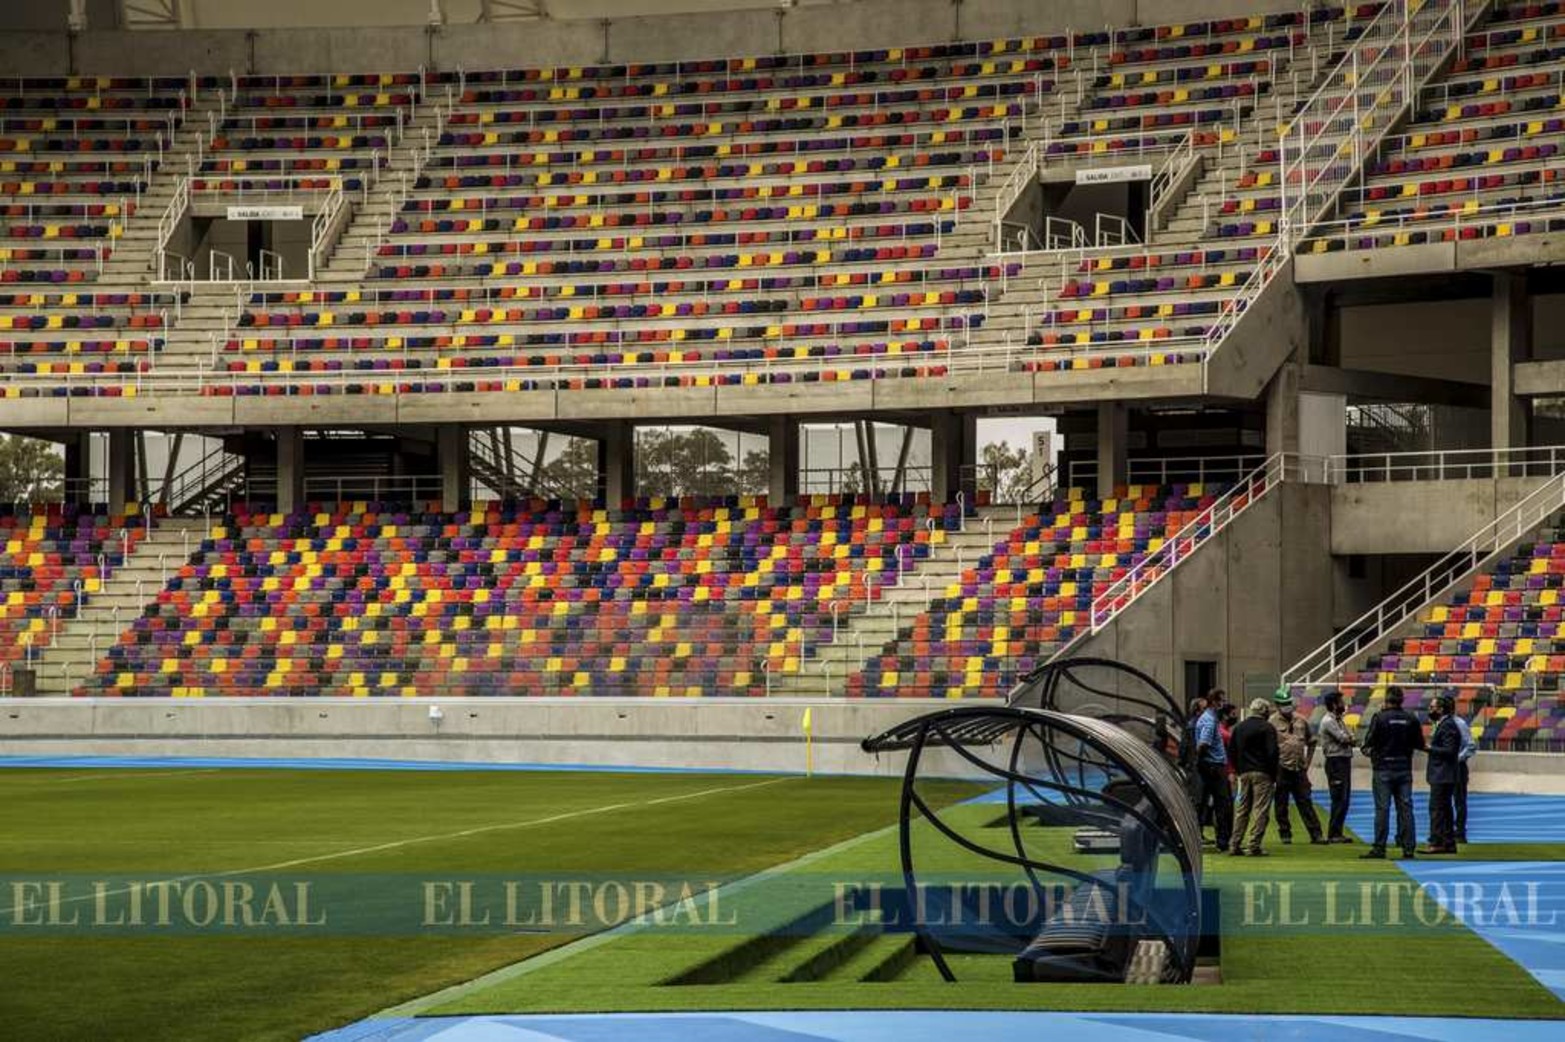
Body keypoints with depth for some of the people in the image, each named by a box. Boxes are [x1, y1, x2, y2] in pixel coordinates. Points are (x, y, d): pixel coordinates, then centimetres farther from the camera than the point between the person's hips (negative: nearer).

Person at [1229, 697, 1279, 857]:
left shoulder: (1238, 728, 13)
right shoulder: (1267, 728, -7)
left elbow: (1233, 753, 15)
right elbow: (1272, 753, -11)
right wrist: (1273, 773, -2)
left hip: (1244, 773, 6)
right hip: (1262, 774, -6)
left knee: (1242, 809, 12)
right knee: (1260, 810, -4)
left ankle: (1236, 845, 9)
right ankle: (1253, 846, -10)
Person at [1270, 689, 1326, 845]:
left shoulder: (1301, 721, 9)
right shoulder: (1273, 723, -6)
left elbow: (1311, 742, 19)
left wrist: (1307, 761, 12)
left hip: (1299, 769, 3)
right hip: (1281, 769, -3)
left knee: (1306, 802, 5)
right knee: (1281, 804, 4)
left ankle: (1315, 834, 6)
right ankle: (1285, 833, 14)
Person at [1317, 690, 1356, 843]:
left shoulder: (1339, 719, 18)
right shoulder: (1328, 721, -13)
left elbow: (1348, 738, 13)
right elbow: (1343, 738, -18)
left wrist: (1349, 738, -9)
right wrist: (1351, 737, 2)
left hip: (1344, 760, 10)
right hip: (1335, 762, -10)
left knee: (1344, 799, 11)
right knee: (1339, 799, -9)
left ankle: (1337, 833, 16)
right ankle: (1333, 834, -6)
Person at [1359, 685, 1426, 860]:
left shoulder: (1379, 718, -10)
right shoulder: (1411, 719, 1)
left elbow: (1369, 741, -10)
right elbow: (1420, 744, 6)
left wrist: (1367, 750, 12)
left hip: (1384, 769, -3)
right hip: (1405, 769, 3)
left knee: (1382, 809, -2)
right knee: (1405, 808, 6)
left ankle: (1379, 847, -3)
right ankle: (1408, 847, 5)